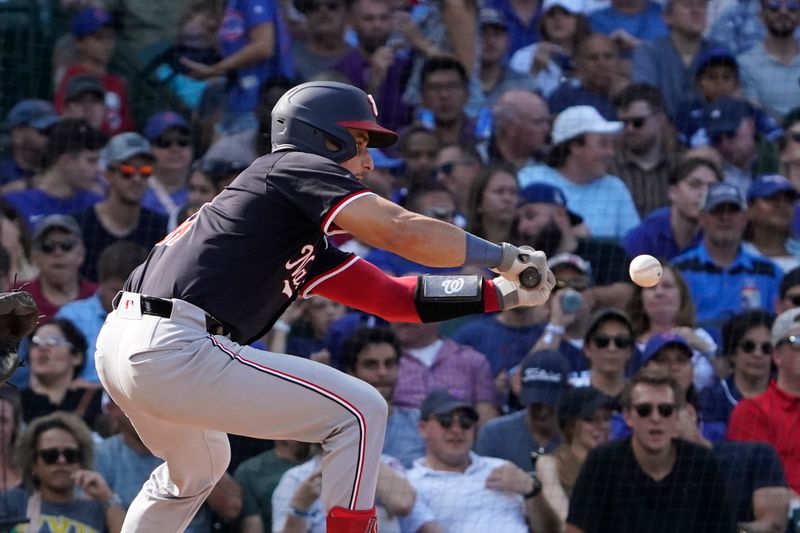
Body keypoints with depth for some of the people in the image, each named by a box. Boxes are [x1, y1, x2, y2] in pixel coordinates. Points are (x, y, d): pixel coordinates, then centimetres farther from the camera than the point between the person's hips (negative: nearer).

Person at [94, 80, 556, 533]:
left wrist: (505, 294, 24)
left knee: (198, 467, 38)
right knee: (360, 412, -3)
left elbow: (396, 298, 26)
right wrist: (503, 256, -1)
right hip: (176, 353, -10)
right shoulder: (296, 167, 0)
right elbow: (403, 232, -11)